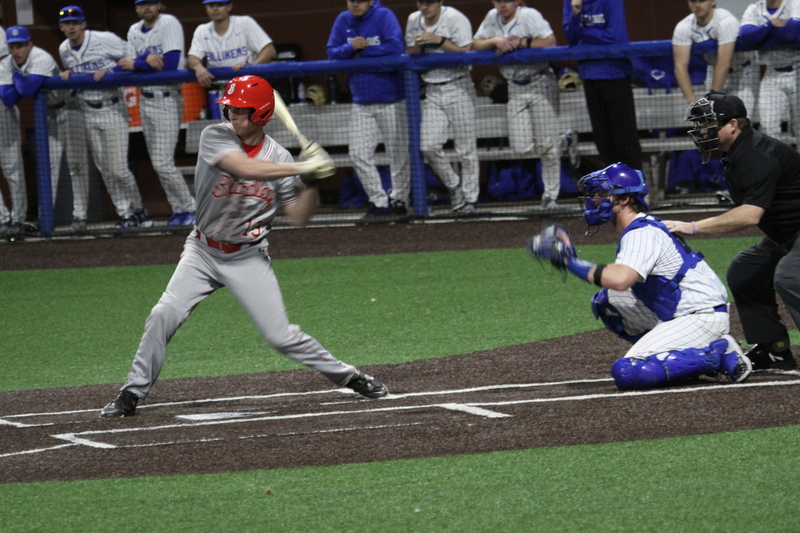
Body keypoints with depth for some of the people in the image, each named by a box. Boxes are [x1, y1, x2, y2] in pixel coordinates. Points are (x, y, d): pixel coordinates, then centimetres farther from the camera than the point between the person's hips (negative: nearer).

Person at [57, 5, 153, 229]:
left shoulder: (104, 40, -13)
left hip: (113, 110, -6)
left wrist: (109, 71, -21)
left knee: (119, 169, -8)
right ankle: (126, 214, 13)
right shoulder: (64, 50, 5)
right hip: (89, 113, 6)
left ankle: (139, 209, 10)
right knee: (105, 169, 5)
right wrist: (67, 75, -1)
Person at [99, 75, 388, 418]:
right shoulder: (215, 137, -13)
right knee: (163, 316, -14)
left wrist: (310, 181, -21)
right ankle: (133, 393, -1)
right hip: (203, 252, 0)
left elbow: (299, 217, -5)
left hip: (248, 259, 0)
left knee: (280, 335, -4)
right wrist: (302, 167, -34)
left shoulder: (279, 157, -5)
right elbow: (245, 168, -32)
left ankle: (347, 376, 15)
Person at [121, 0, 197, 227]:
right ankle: (180, 211, 14)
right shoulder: (134, 31, 10)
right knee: (159, 163, 7)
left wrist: (136, 64, -14)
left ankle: (190, 209, -2)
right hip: (145, 101, 7)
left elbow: (170, 64, -20)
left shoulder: (169, 24, -10)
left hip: (166, 100, -7)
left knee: (163, 163, -12)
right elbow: (128, 66, -1)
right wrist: (147, 59, -20)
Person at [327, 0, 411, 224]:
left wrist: (363, 52, -14)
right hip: (361, 102, 5)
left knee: (399, 153, 1)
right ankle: (379, 202, 7)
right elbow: (332, 53, 3)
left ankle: (398, 201, 14)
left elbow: (395, 47, -22)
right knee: (359, 154, -1)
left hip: (391, 100, -5)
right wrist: (351, 48, -17)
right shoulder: (343, 21, 5)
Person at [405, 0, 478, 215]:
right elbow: (409, 56, 12)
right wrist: (419, 46, -10)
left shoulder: (455, 18, -9)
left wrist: (439, 41, -23)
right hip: (433, 90, 5)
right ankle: (453, 186, 14)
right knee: (428, 145, -6)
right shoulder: (414, 21, 7)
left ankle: (469, 197, 8)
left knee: (466, 147, -3)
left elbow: (466, 53, -15)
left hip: (458, 88, -5)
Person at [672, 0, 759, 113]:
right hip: (714, 71, 5)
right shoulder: (683, 28, -14)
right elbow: (680, 65, -19)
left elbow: (724, 64, -33)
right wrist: (692, 100, -28)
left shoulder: (726, 22, -31)